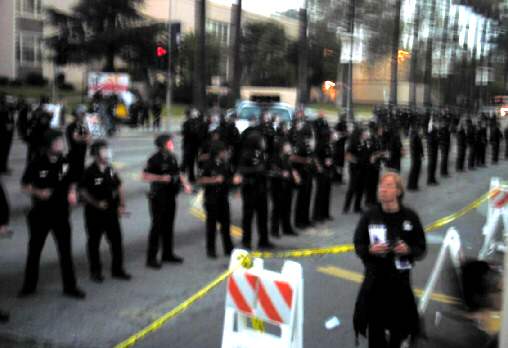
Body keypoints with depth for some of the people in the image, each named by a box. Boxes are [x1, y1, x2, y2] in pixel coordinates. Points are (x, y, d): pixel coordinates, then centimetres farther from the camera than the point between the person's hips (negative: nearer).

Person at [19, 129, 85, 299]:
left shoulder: (66, 163, -4)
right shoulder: (36, 164, -11)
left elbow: (71, 182, 11)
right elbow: (25, 185, -3)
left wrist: (72, 192, -9)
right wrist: (38, 192, -20)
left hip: (61, 213, 1)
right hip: (40, 214, -1)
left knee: (65, 250, 5)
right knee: (34, 250, 12)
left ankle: (70, 286, 16)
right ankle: (29, 285, 28)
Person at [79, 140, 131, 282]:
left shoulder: (110, 170, 3)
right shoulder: (89, 172, -13)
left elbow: (119, 187, 11)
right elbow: (83, 191, -12)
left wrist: (122, 205, 3)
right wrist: (96, 203, -20)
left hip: (111, 211, 5)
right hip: (94, 212, -5)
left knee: (116, 240, 8)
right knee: (94, 242, 9)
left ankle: (117, 269, 21)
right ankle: (95, 271, 22)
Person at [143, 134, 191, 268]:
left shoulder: (172, 157, 7)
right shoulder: (155, 159, -15)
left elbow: (178, 172, 20)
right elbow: (145, 175, -18)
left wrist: (185, 183, 6)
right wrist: (161, 178, -27)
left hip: (171, 196, 7)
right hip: (158, 198, -7)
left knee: (168, 226, 16)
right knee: (157, 227, -3)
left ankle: (167, 254, 29)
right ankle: (151, 258, 5)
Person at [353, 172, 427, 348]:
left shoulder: (410, 217, -5)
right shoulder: (369, 216, -5)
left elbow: (421, 249, 0)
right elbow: (358, 246, 1)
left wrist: (408, 250, -20)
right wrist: (370, 250, -19)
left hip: (400, 279, 0)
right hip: (374, 279, 0)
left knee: (400, 326, 11)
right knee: (375, 327, 6)